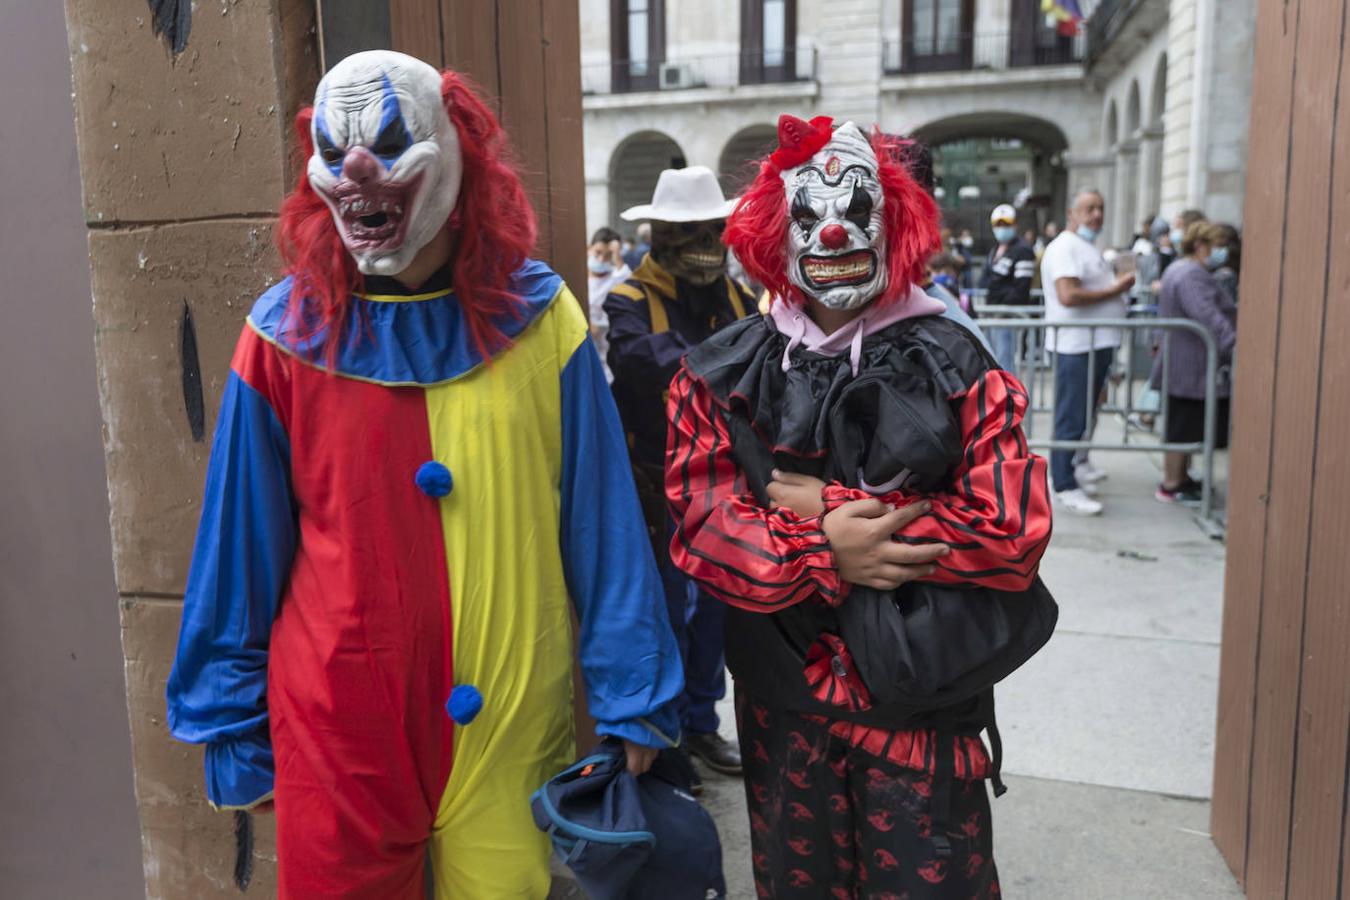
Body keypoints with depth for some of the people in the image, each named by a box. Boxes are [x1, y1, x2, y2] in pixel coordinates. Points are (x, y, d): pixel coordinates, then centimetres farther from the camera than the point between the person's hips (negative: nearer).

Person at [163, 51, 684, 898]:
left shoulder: (538, 319, -5)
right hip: (335, 728, 0)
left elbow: (603, 529, -2)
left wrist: (630, 707, -1)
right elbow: (241, 552, 2)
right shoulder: (288, 335, -4)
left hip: (515, 724, 1)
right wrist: (234, 732, 5)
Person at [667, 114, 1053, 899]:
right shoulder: (722, 377, -1)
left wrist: (827, 505, -17)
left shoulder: (953, 368, -7)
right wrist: (825, 553, -25)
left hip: (920, 708, -2)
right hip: (782, 707, 2)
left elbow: (1015, 533, -18)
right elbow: (700, 531, -10)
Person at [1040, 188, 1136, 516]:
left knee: (1088, 412, 22)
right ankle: (1065, 486, -1)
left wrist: (1118, 286, 14)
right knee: (1072, 418, -6)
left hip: (1098, 344, 11)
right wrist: (1113, 290, -18)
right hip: (1076, 346, -11)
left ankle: (1078, 464, 38)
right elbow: (1068, 295, -27)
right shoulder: (1065, 247, -15)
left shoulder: (1087, 248, 18)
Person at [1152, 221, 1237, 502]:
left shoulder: (1179, 269, 18)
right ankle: (1171, 485, 5)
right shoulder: (1193, 275, -18)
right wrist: (1234, 346, -33)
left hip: (1180, 367, 11)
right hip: (1191, 367, -11)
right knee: (1184, 427, -3)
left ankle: (1180, 477, 28)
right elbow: (1210, 318, -29)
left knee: (1183, 426, 18)